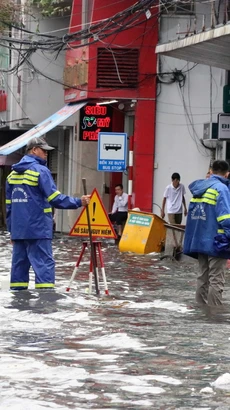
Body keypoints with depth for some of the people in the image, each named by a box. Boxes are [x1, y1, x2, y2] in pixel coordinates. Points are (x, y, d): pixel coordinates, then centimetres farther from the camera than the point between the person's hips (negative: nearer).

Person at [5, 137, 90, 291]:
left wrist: (12, 230, 20)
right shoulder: (40, 171, -8)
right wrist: (78, 202, -9)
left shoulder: (13, 173, 14)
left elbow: (9, 204, 16)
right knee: (44, 263, -8)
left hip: (18, 230, 7)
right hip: (38, 229, -7)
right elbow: (55, 198, -15)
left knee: (19, 262, 11)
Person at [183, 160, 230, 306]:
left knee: (203, 278, 16)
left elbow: (193, 213, 18)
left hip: (199, 240, 8)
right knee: (216, 281, -4)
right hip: (215, 242, -7)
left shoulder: (199, 188, 11)